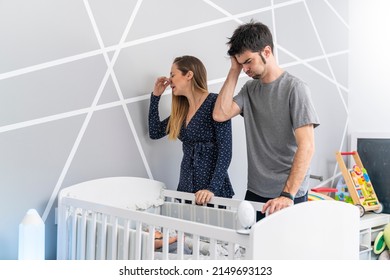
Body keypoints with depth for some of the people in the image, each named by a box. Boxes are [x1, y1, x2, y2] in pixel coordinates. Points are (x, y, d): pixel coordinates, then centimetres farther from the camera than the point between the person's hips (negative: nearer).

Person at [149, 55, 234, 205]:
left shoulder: (215, 102, -12)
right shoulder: (182, 109, 8)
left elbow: (225, 152, -17)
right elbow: (155, 133, 17)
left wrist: (212, 189, -25)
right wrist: (156, 96, 12)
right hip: (185, 186, 6)